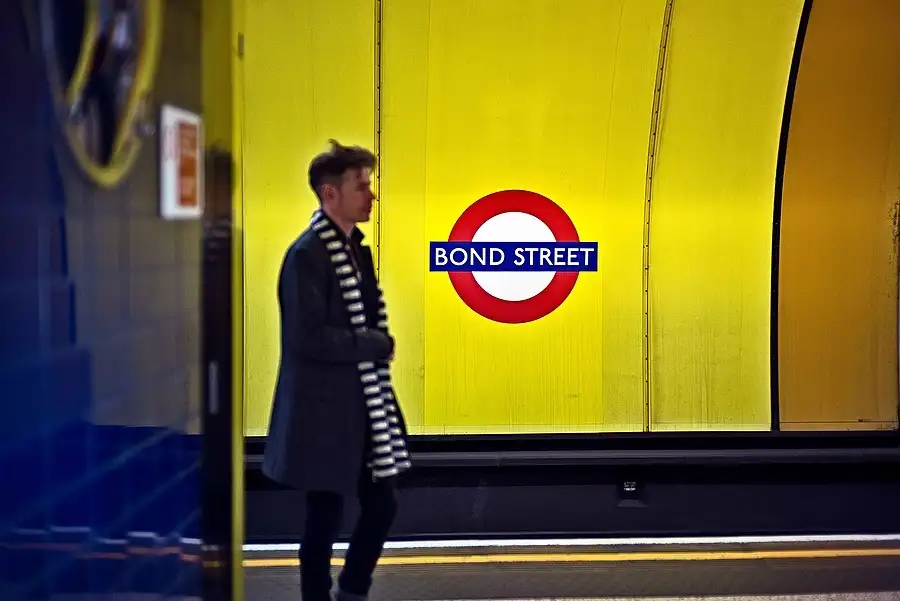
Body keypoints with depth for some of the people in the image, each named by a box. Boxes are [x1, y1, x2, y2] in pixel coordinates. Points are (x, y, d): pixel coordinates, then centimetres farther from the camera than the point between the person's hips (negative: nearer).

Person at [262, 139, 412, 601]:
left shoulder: (355, 249, 11)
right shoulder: (307, 255, -16)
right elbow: (307, 338, -23)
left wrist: (378, 346, 2)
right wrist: (377, 345, -15)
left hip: (365, 404, 8)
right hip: (326, 409, -8)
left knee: (382, 504, 12)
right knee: (325, 515, 3)